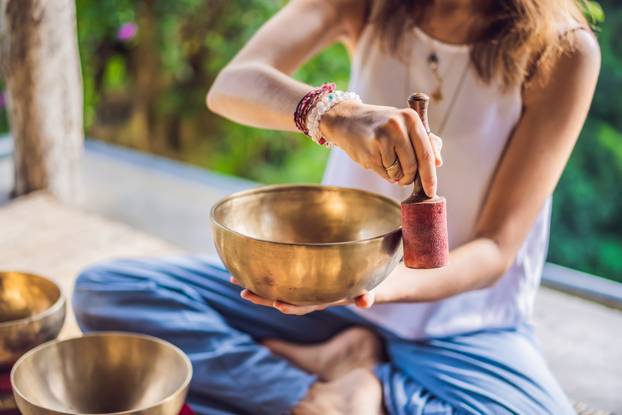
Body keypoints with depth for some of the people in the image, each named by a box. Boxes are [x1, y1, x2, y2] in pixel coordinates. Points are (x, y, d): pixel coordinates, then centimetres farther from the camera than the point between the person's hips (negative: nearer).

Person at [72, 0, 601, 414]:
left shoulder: (564, 50, -14)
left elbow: (495, 251, -15)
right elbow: (231, 86, -22)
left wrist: (383, 283, -35)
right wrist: (333, 112, -44)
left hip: (462, 324, -2)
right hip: (332, 279, 3)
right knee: (104, 290, -13)